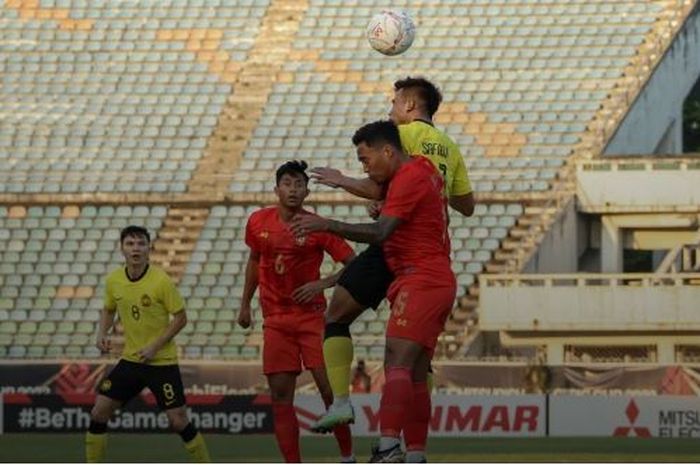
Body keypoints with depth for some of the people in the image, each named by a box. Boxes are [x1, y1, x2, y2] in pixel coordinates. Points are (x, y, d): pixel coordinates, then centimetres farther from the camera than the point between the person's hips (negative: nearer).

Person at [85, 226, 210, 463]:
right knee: (98, 413, -1)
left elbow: (181, 318, -10)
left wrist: (155, 346, -16)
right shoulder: (113, 280, -1)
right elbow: (109, 310, 17)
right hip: (130, 360, 5)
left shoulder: (161, 281, -16)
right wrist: (102, 334, -1)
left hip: (162, 361, -5)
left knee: (178, 421, -7)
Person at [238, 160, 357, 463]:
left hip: (312, 316, -3)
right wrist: (245, 304, 20)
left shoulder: (317, 227, -8)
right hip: (275, 320, 3)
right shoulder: (258, 222, 3)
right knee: (280, 395, -1)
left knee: (329, 387, -9)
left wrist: (323, 283, -22)